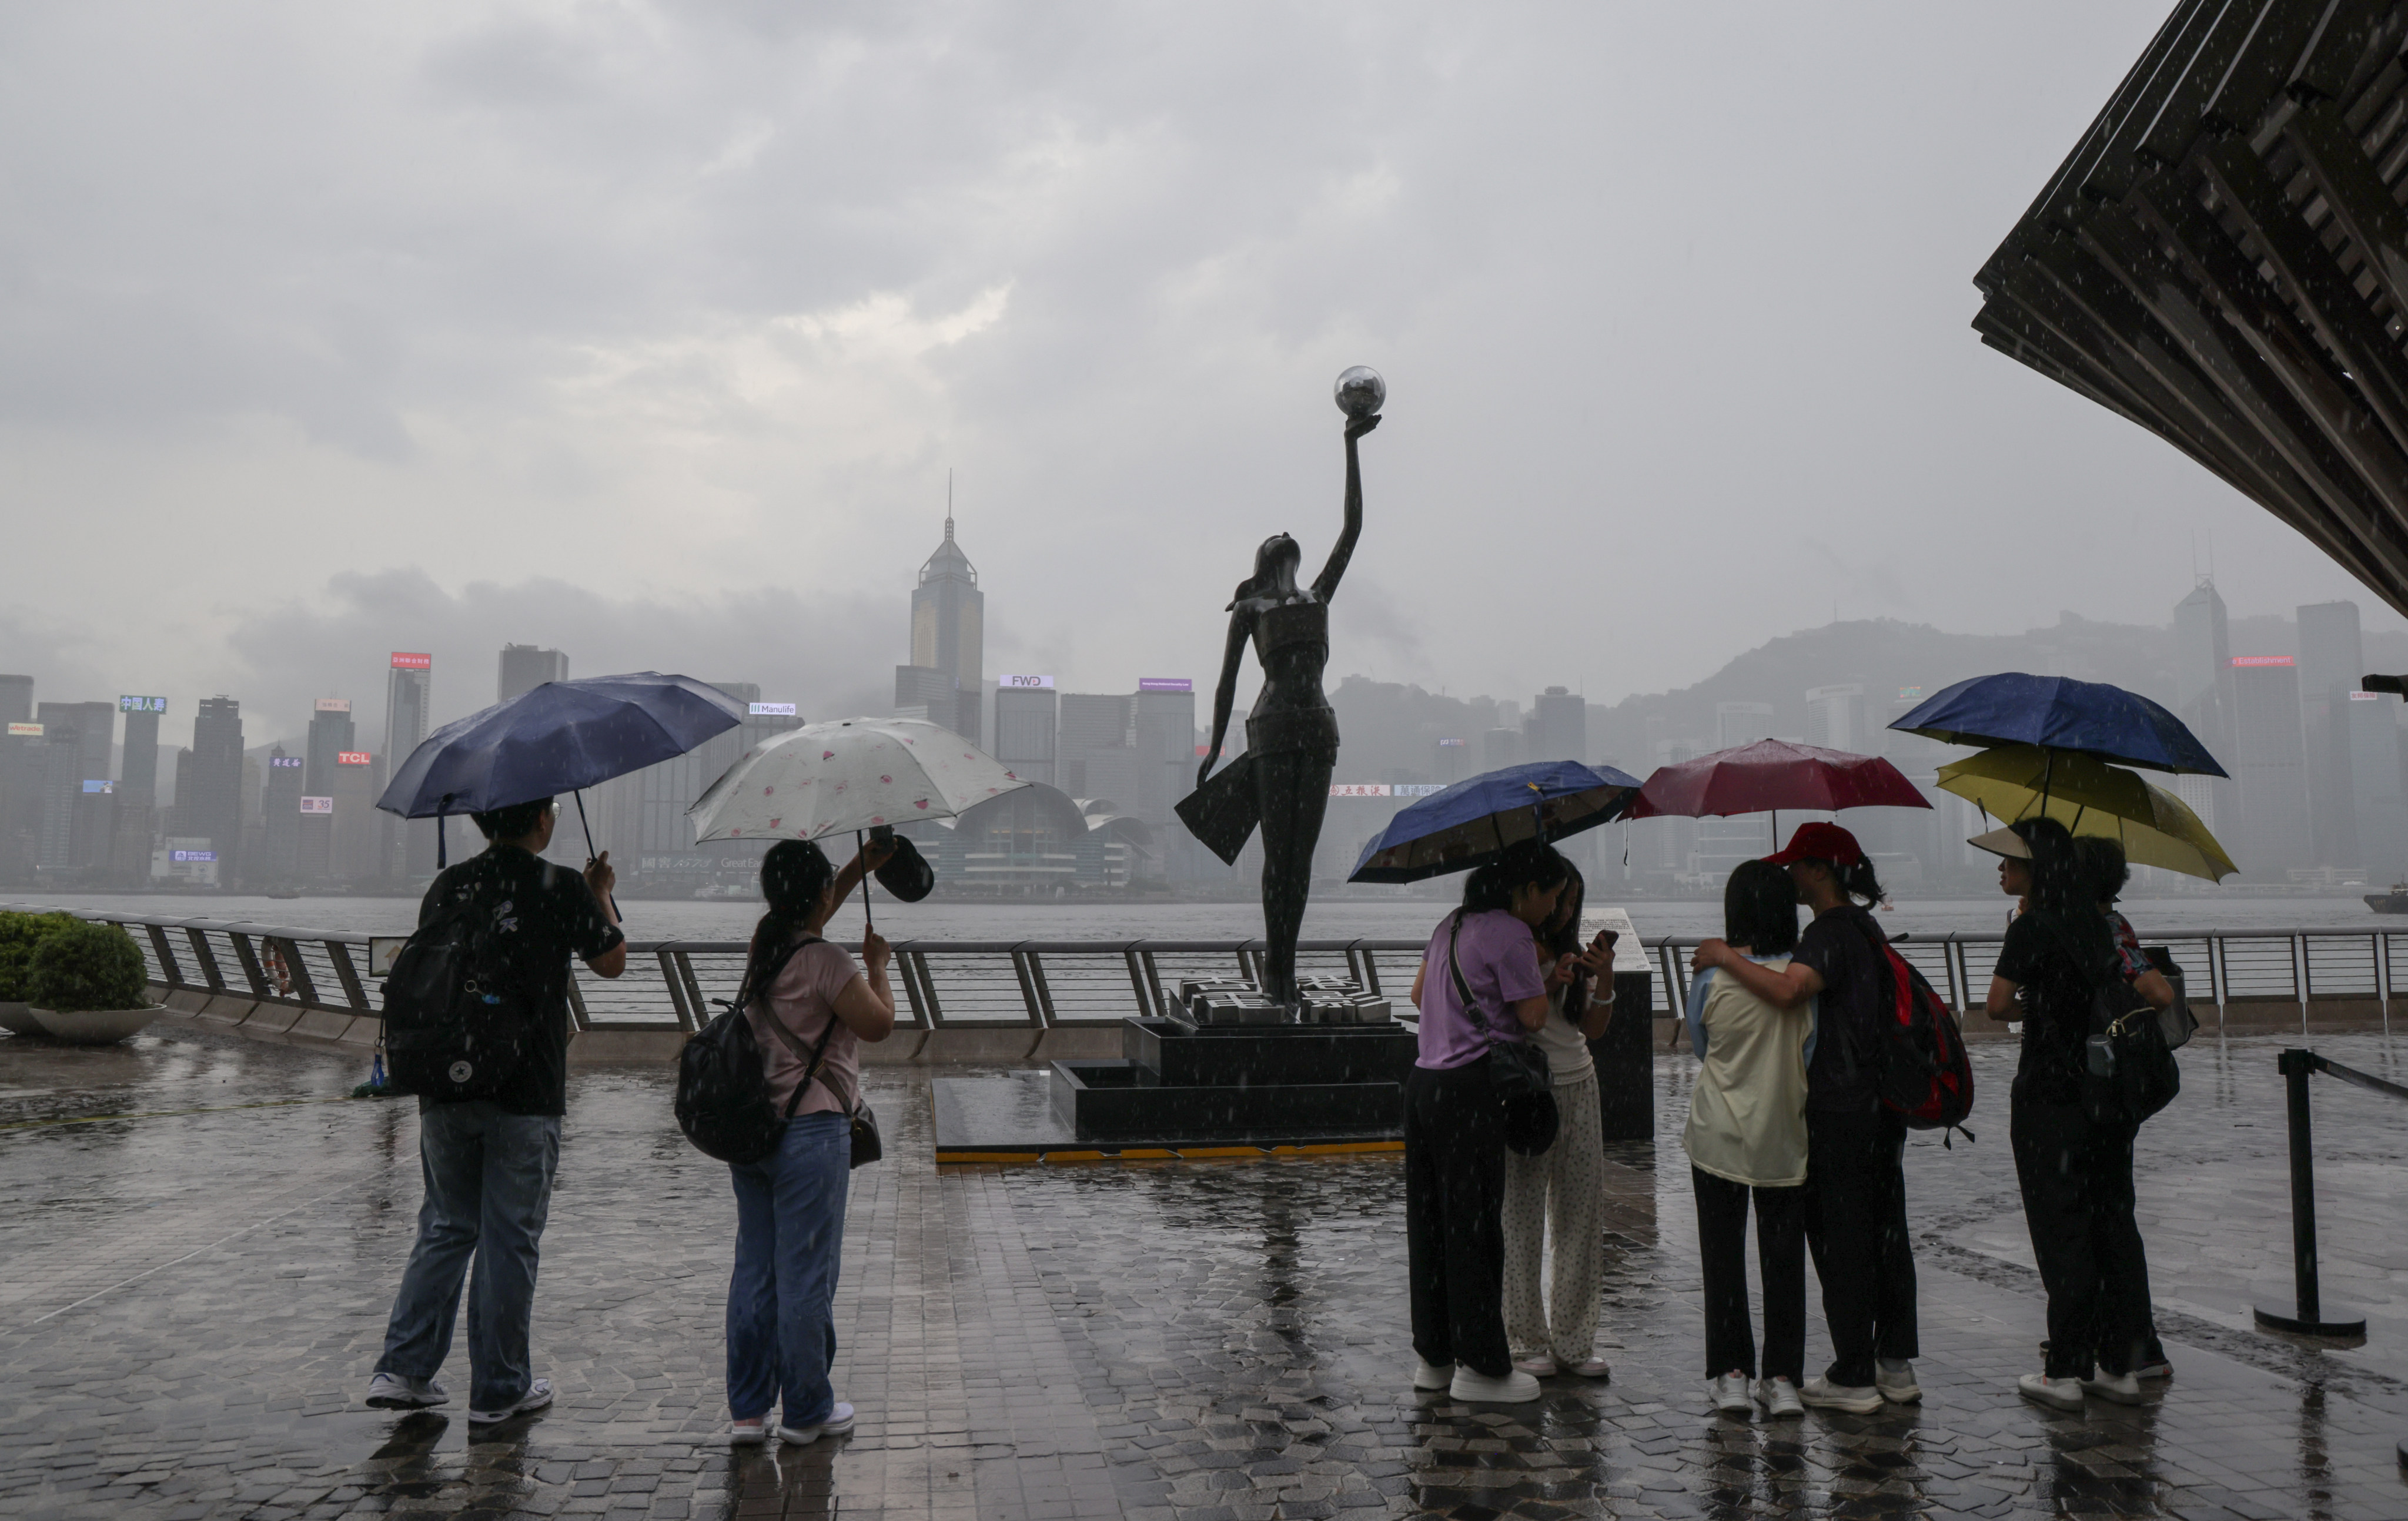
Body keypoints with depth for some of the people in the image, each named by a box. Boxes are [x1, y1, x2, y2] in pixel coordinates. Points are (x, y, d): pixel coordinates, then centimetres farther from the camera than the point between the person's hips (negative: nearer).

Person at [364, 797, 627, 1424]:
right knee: (510, 1240, 5)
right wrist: (601, 894, 17)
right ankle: (498, 1389, 13)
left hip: (444, 1090, 4)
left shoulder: (447, 886, 5)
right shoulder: (561, 887, -9)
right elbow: (612, 963, 3)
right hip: (526, 1092, -4)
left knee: (446, 1229, 18)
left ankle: (403, 1368, 14)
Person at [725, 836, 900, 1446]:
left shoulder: (764, 945, 7)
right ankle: (805, 1412, 13)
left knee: (755, 1270, 13)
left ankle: (747, 1410, 20)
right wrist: (877, 965, 7)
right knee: (806, 1276, 2)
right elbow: (879, 1025, -7)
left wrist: (862, 866, 31)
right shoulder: (827, 963, -16)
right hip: (811, 1133, -8)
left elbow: (808, 917, 28)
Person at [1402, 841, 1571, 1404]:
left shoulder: (1452, 925, 15)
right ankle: (1480, 1366, 7)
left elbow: (1420, 993, 26)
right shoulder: (1511, 935, -12)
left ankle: (1434, 1356, 22)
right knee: (1474, 1226, -1)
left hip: (1425, 1079, 9)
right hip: (1470, 1092, -9)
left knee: (1430, 1221, 12)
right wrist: (1542, 971, 8)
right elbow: (1534, 1016, -9)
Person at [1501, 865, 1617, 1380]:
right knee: (1523, 1217, -2)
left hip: (1578, 1087, 6)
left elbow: (1593, 1028, 9)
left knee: (1581, 1214, 6)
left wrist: (1604, 981, -6)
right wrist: (1548, 980, -19)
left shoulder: (1571, 951, 14)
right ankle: (1527, 1342, 9)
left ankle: (1573, 1340, 15)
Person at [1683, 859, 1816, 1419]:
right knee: (1783, 1257, 10)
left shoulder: (1711, 979, -11)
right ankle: (1782, 1378, 13)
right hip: (1785, 1140, 1)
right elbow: (1812, 1058, -2)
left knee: (1723, 1256, 9)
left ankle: (1730, 1373, 13)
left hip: (1718, 1137, -1)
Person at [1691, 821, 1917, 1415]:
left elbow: (1788, 990, -34)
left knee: (1840, 1239, -1)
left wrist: (1724, 957, -22)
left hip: (1839, 1110, -9)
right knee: (1886, 1231, 14)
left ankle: (1853, 1378, 6)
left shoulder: (1830, 931, -17)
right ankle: (1896, 1364, 23)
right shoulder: (1866, 927, 14)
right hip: (1884, 1104, 9)